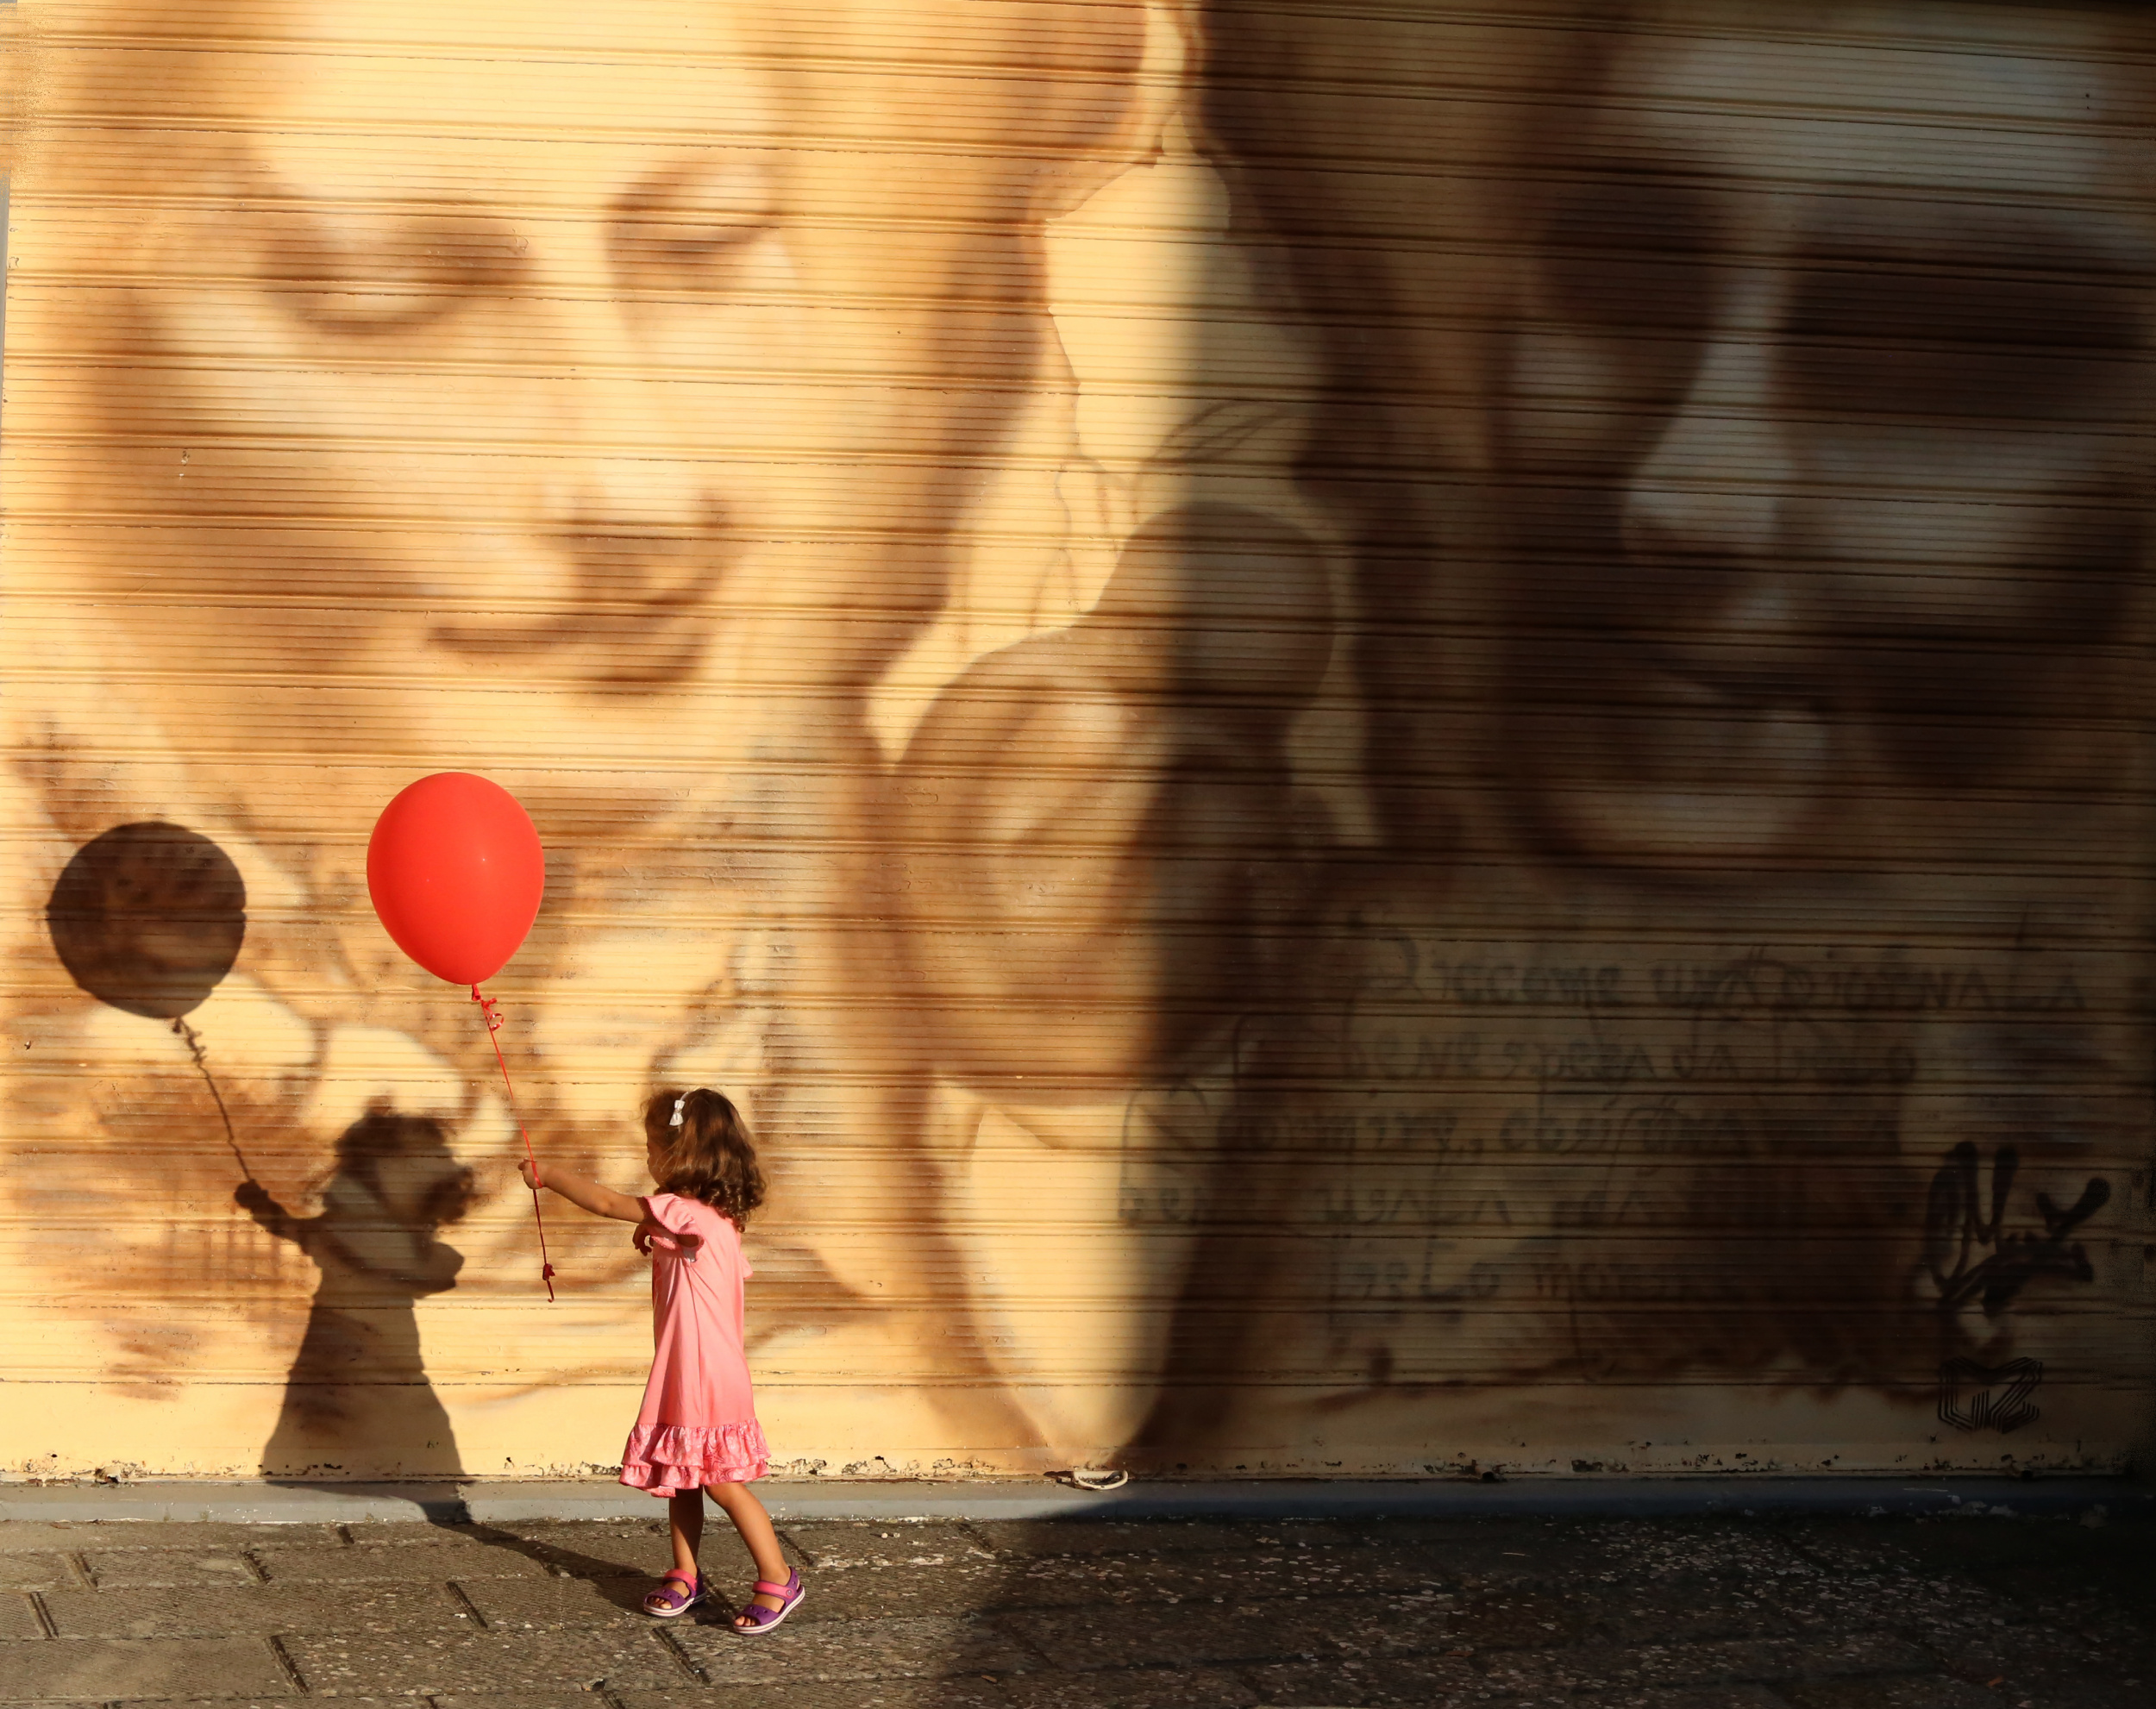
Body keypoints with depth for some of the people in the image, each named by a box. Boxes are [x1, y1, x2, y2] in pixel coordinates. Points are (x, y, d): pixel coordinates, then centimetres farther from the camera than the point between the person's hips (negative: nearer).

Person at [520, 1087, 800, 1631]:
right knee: (679, 1479, 15)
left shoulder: (688, 1213, -20)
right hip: (681, 1379, 10)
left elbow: (607, 1203, -16)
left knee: (723, 1483, -4)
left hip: (709, 1380, -10)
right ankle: (685, 1576, 25)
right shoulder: (712, 1216, 8)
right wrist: (657, 1237, 12)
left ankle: (778, 1580, 4)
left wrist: (546, 1175, -4)